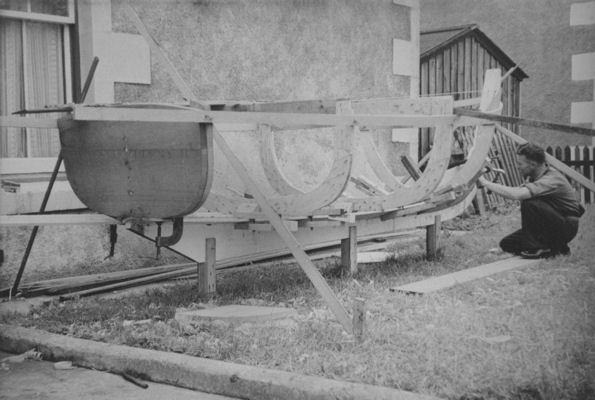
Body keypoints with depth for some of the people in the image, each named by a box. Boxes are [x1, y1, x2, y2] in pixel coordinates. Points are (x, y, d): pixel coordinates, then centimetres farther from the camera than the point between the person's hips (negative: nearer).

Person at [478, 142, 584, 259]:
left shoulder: (551, 180, -29)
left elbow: (516, 195, -41)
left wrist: (485, 183, -35)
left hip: (567, 226, -9)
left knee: (529, 204, -32)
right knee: (507, 244, 1)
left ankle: (537, 248, -17)